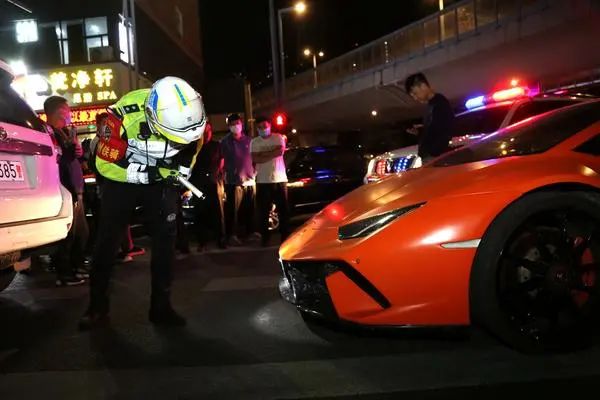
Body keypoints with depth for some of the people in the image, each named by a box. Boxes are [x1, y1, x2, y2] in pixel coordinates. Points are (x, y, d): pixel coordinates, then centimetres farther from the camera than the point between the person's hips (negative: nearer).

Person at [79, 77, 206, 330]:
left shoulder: (189, 112, -21)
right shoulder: (124, 115, -34)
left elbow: (192, 142, 3)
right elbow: (105, 164, -23)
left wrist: (182, 173, -9)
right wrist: (146, 174, -29)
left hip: (161, 179, 3)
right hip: (122, 178, -2)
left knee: (165, 240, -1)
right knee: (108, 241, 1)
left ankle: (161, 306, 11)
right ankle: (97, 307, 16)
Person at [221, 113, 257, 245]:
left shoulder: (248, 140, 12)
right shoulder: (225, 142, 1)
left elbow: (253, 157, 18)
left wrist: (254, 171, 9)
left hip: (250, 179, 4)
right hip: (234, 180, -4)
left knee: (250, 209, 9)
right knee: (233, 210, -6)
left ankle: (250, 232, 21)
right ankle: (232, 235, 0)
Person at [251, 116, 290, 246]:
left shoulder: (278, 137, 7)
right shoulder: (254, 142, 5)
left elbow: (281, 151, -11)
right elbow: (256, 159, -9)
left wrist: (263, 154, -8)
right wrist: (272, 153, -9)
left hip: (280, 179, 0)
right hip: (263, 181, 0)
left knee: (283, 210, 2)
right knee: (263, 211, 3)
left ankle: (285, 237, 11)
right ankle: (265, 238, 11)